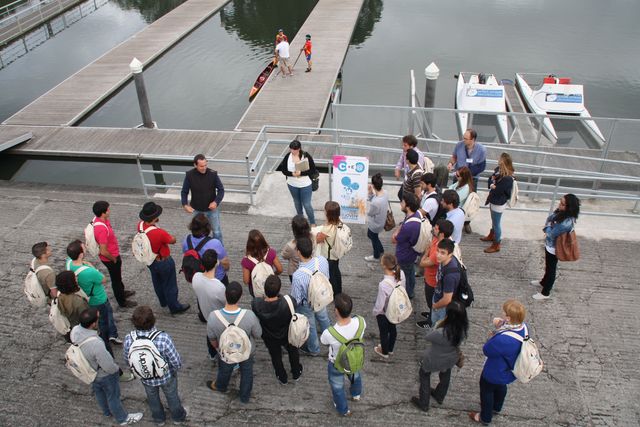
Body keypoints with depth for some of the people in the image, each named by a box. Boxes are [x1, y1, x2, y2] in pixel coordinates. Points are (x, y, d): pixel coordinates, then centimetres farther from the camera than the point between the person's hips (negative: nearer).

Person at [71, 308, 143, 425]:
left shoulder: (75, 330, -25)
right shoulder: (96, 344, -46)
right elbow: (109, 367, -31)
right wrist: (116, 369, -8)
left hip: (90, 372, 7)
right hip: (105, 375, -7)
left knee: (99, 393, 32)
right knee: (113, 397, 21)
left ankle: (107, 411, 60)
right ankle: (123, 418, 46)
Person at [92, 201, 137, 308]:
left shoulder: (99, 219, -9)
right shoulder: (102, 229, -38)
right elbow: (103, 252, -33)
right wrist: (114, 259, -14)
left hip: (113, 255, 9)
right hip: (110, 258, -9)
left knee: (118, 276, 30)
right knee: (116, 279, 13)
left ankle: (122, 292, 54)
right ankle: (122, 302, 34)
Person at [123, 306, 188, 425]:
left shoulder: (129, 339, -29)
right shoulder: (163, 338, -39)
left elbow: (127, 358, -8)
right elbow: (176, 361, -27)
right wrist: (177, 368, -3)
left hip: (146, 378, 2)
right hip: (167, 376, -2)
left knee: (152, 397, 33)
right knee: (172, 396, 29)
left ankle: (159, 418, 58)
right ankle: (178, 416, 55)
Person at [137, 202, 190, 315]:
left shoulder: (140, 225, -19)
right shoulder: (159, 233, -40)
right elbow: (173, 240, -21)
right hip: (163, 262, -7)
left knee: (157, 282, 28)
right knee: (170, 285, 15)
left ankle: (163, 301, 51)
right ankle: (175, 307, 34)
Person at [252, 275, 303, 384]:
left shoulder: (256, 304, -38)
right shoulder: (289, 302, -41)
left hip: (269, 338, 1)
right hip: (287, 335, -1)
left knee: (276, 356, 32)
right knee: (293, 351, 33)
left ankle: (282, 378, 57)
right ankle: (296, 373, 58)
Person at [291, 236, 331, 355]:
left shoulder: (298, 275, -43)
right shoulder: (323, 260, -28)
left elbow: (296, 300, -27)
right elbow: (327, 278, -6)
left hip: (306, 305, -4)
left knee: (310, 327, 26)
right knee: (323, 318, 35)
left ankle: (313, 349, 54)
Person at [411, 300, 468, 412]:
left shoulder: (442, 333, -44)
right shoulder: (465, 327, -28)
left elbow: (428, 336, -23)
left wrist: (439, 325, -22)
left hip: (434, 360, -5)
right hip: (451, 358, 5)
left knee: (424, 375, 26)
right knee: (445, 375, 35)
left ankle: (423, 403, 44)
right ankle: (440, 396, 61)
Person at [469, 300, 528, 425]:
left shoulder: (503, 339, -46)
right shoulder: (522, 326, -22)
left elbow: (487, 350, -28)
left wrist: (495, 330, -21)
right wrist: (500, 325, -18)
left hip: (495, 373, -7)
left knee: (486, 391, 22)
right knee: (501, 386, 35)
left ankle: (485, 417, 46)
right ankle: (496, 408, 63)